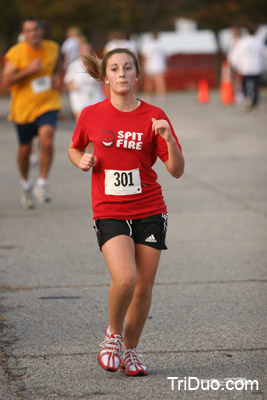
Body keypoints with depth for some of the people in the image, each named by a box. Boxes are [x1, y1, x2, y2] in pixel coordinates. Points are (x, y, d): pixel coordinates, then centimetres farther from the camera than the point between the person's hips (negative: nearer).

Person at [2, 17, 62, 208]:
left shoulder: (52, 48, 0)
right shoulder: (16, 53, -13)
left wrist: (56, 77, 4)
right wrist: (29, 70, -27)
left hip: (47, 104, 1)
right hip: (24, 108, -1)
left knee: (47, 141, -23)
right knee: (25, 150, 11)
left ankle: (42, 183, -7)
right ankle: (26, 183, 39)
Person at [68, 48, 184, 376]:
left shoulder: (154, 117, -2)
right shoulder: (91, 115, 0)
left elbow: (177, 171, -4)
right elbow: (74, 149, 18)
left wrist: (169, 139, -20)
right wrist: (82, 160, -3)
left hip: (149, 211, 1)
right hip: (109, 212, -1)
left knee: (144, 287, 3)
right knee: (125, 279, -21)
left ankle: (130, 349, 25)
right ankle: (113, 333, 7)